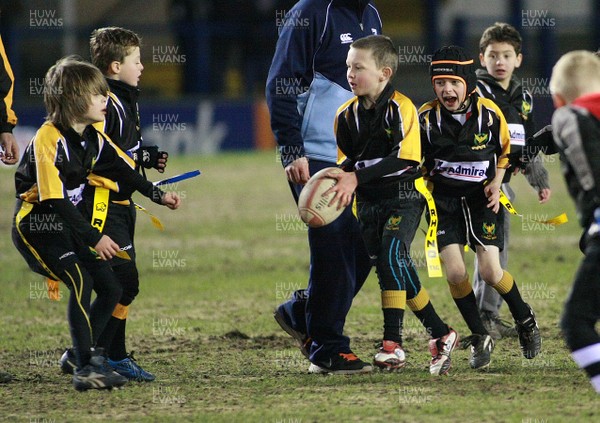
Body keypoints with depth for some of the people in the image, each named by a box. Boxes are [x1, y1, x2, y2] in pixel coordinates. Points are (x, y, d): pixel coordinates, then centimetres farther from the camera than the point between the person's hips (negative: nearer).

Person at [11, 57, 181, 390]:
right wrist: (94, 238, -27)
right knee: (81, 281, -24)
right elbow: (55, 199, -26)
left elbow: (124, 170, 13)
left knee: (111, 289, 5)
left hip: (69, 222, 9)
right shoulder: (48, 140, -23)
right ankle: (86, 368, -21)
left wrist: (158, 196, 1)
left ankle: (84, 355, 16)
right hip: (37, 223, -9)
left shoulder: (94, 137, 3)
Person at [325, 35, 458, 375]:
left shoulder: (401, 108, -14)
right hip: (369, 201, 6)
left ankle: (393, 342, -23)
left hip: (403, 196, -6)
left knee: (392, 255, -24)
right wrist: (343, 182, -10)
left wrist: (358, 176, -27)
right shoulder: (348, 114, 4)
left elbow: (405, 160, -22)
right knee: (396, 271, 4)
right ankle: (441, 335, 16)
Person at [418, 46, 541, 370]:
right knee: (455, 274, -11)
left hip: (482, 197, -1)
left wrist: (496, 183, -5)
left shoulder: (489, 113, -10)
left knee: (490, 272, -10)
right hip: (445, 199, 1)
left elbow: (504, 151, 8)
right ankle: (479, 338, 10)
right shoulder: (426, 117, -10)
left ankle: (524, 319, 19)